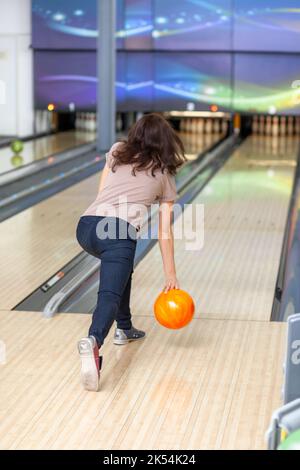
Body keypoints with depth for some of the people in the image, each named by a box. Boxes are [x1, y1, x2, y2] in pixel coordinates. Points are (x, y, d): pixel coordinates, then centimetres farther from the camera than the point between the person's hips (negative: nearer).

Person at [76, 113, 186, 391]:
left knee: (121, 267, 33)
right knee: (110, 296, -14)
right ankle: (92, 342, -44)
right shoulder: (165, 175, 19)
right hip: (120, 235, -4)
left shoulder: (116, 152, 22)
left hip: (86, 227, 4)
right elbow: (165, 231, 18)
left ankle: (124, 329, 37)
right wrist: (170, 275, 23)